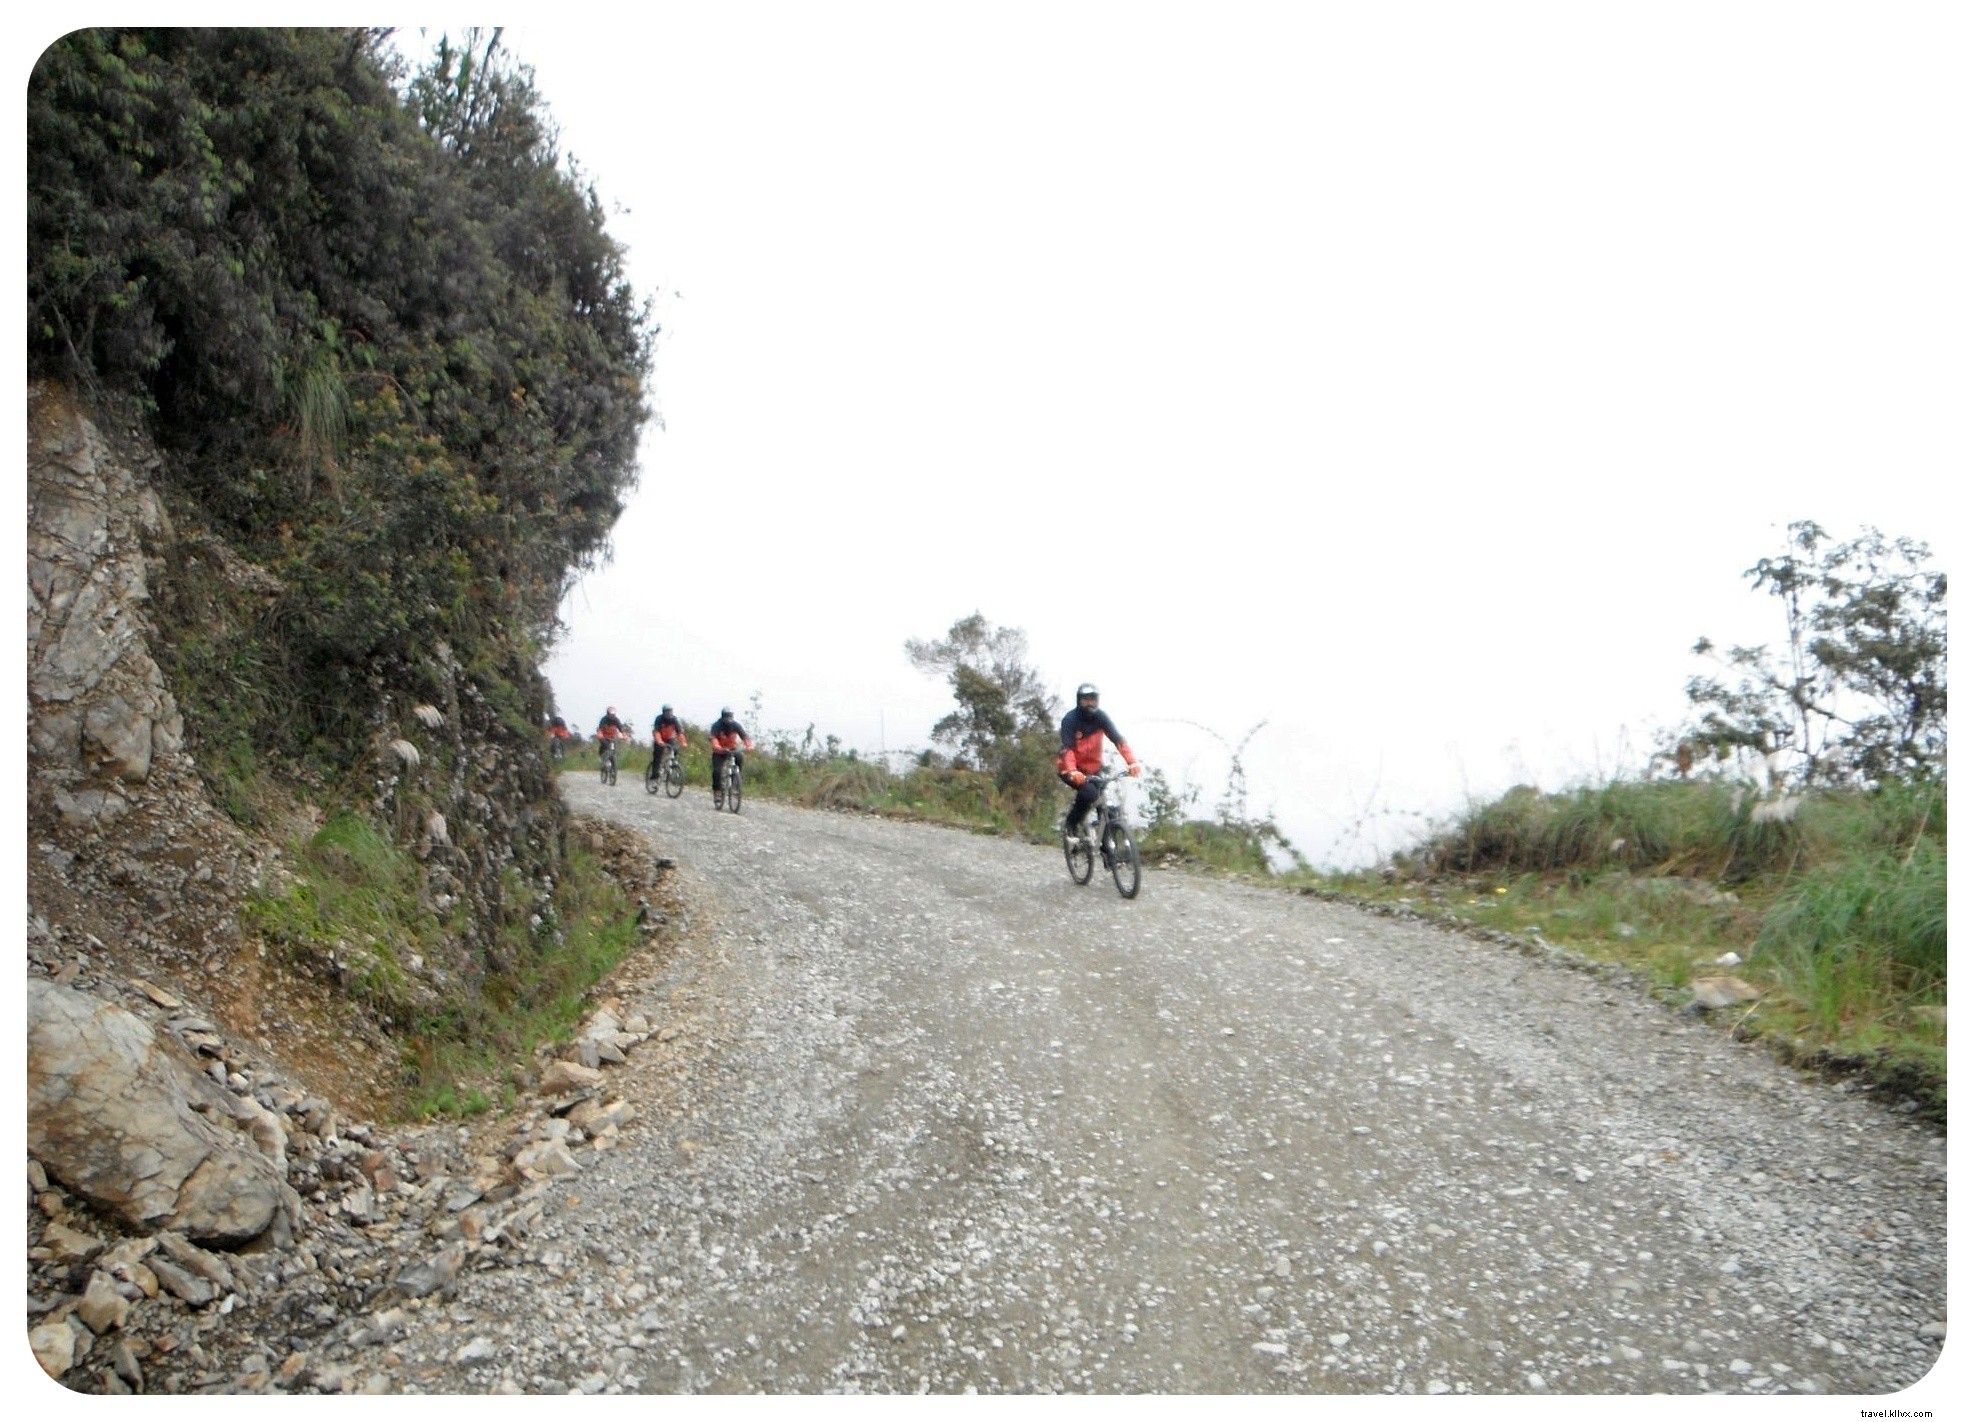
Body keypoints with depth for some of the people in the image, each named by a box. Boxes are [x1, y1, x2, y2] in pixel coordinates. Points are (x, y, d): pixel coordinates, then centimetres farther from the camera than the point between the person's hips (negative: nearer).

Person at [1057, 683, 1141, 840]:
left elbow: (1118, 740, -20)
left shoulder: (1100, 717, -9)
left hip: (1094, 768, 4)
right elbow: (1067, 748, -29)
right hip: (1072, 768, -4)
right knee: (1088, 792, -29)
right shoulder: (1070, 719, -18)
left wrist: (1132, 762, -35)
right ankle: (1070, 824, -8)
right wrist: (1073, 772, -47)